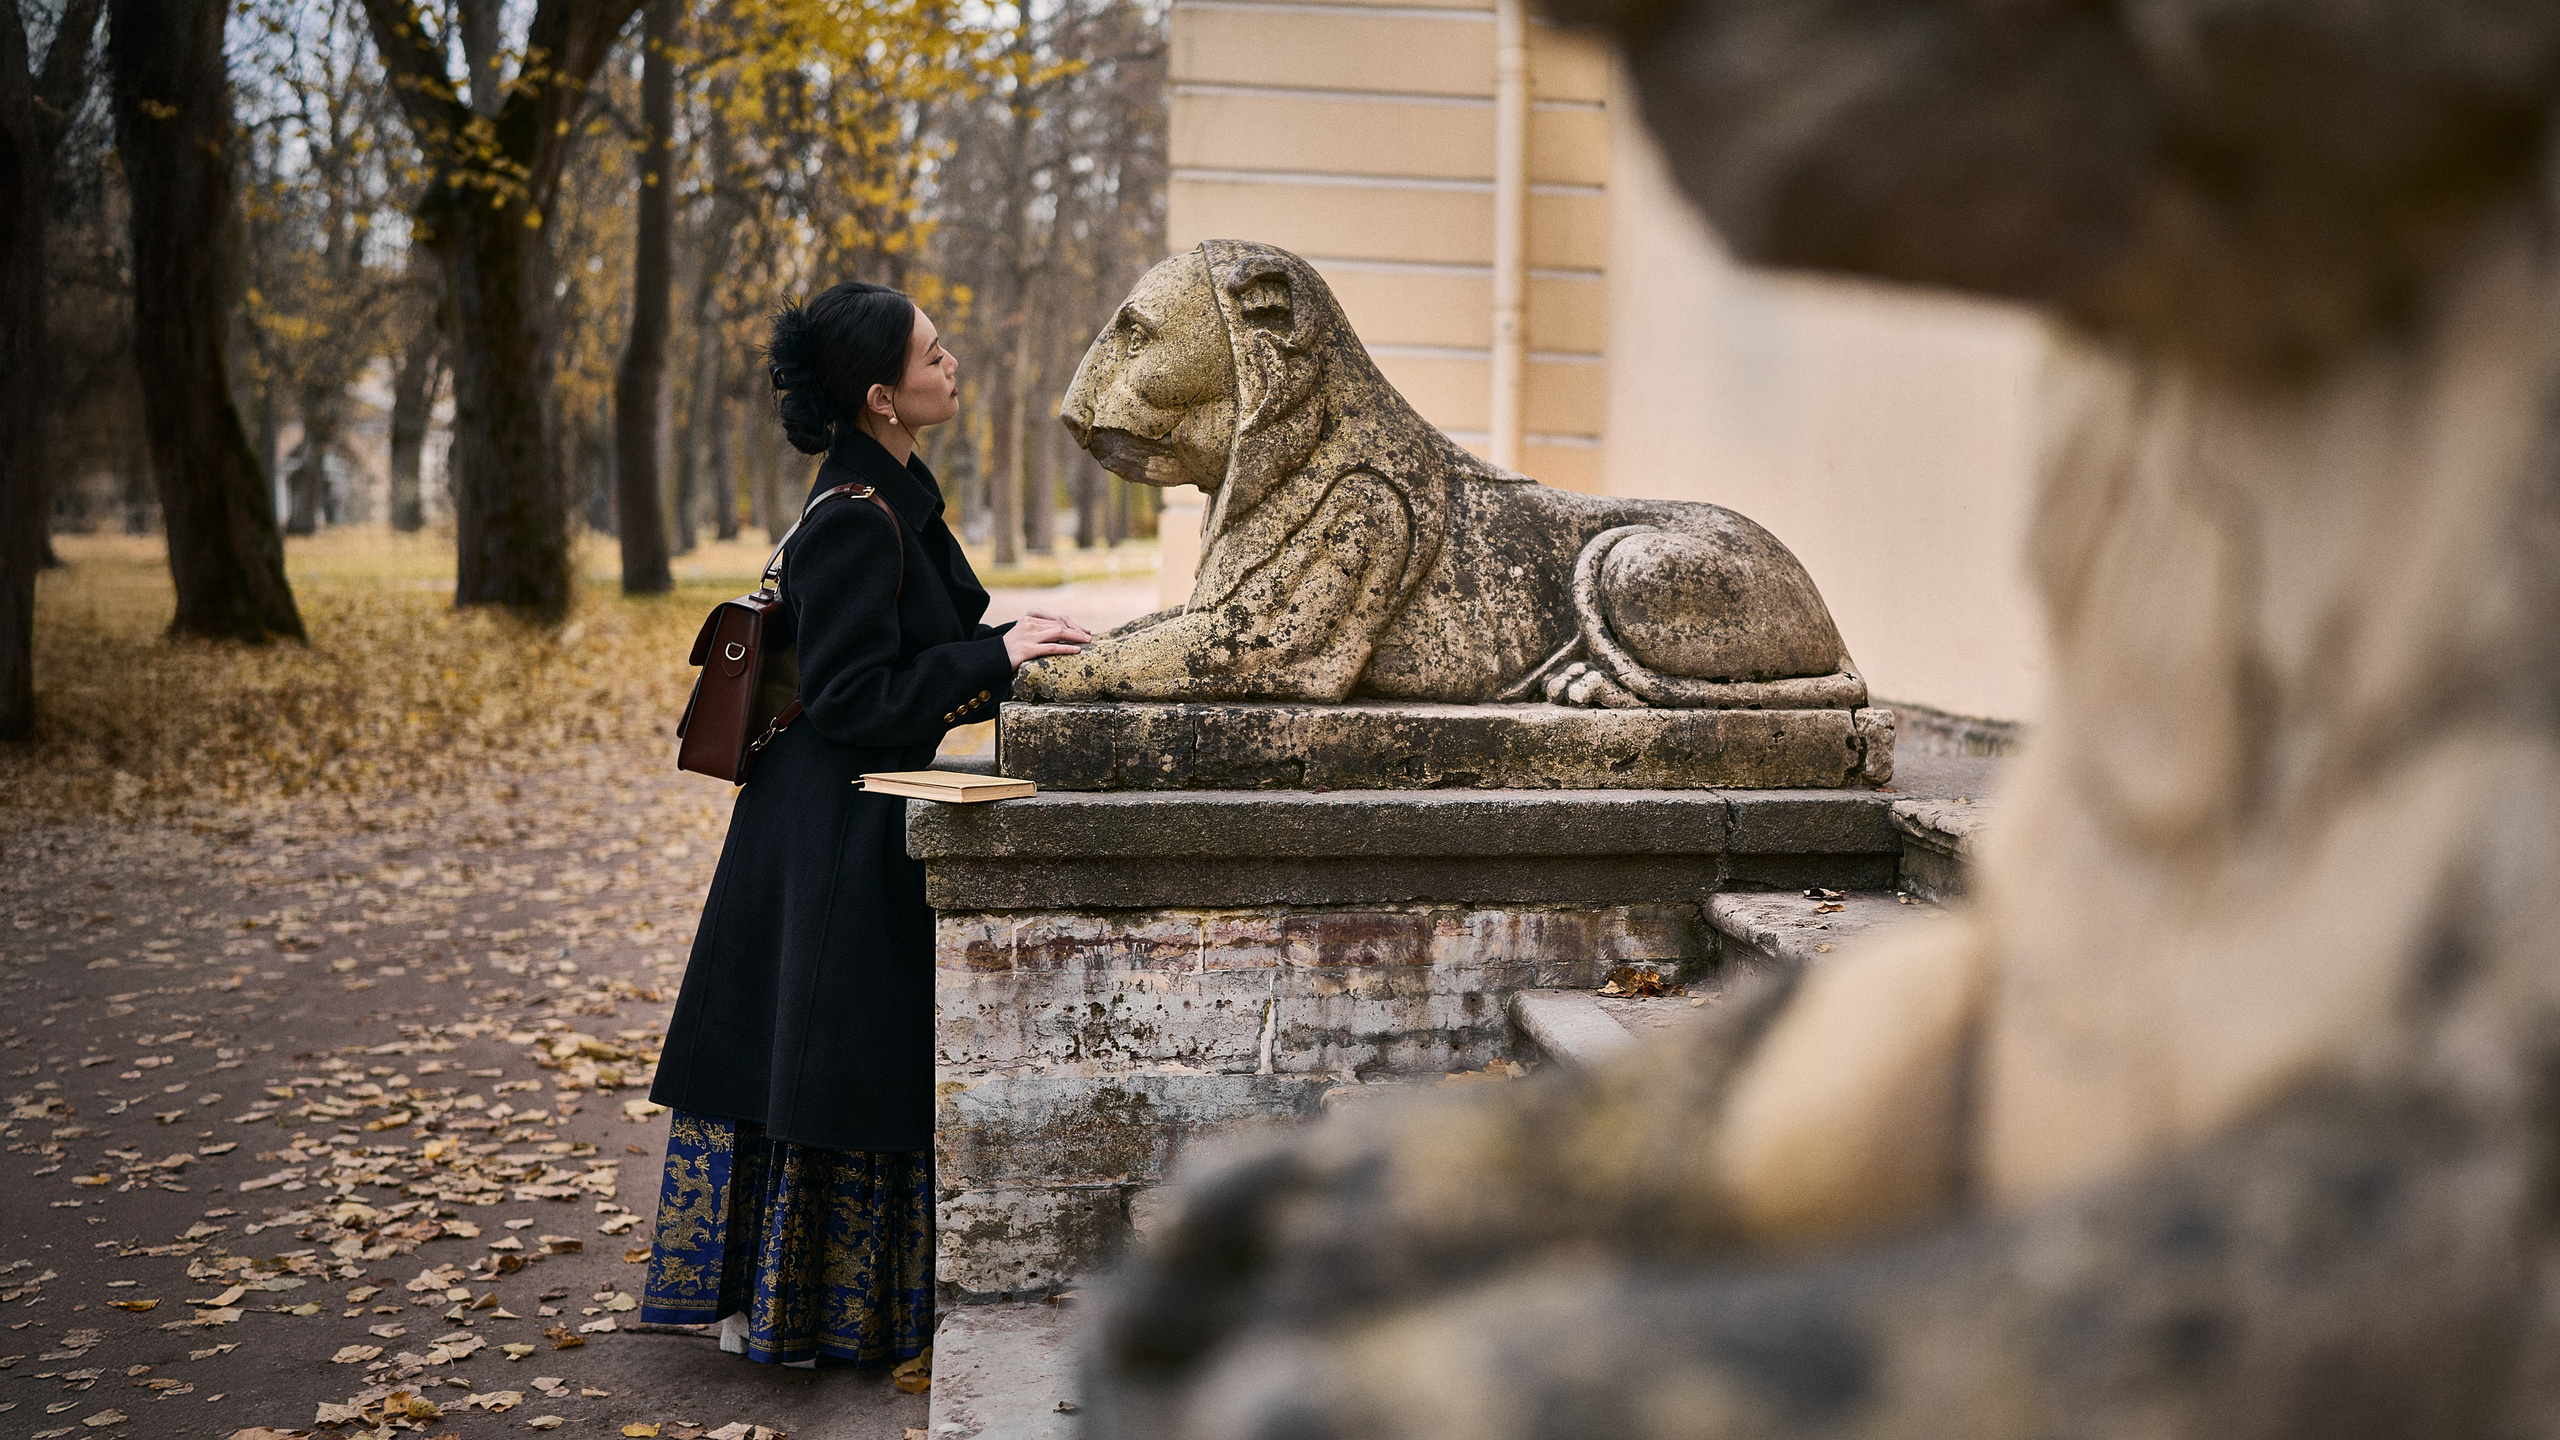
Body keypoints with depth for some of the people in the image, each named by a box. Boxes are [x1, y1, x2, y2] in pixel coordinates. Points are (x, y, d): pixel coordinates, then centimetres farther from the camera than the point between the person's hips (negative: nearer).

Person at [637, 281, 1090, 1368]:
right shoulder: (853, 520, -20)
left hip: (844, 817, 10)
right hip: (840, 825, -10)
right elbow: (850, 698, -22)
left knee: (806, 1060, 16)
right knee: (824, 1062, 1)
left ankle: (765, 1299, 29)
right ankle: (780, 1313, 14)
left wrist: (1000, 666, 7)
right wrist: (992, 656, -20)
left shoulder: (891, 495, 10)